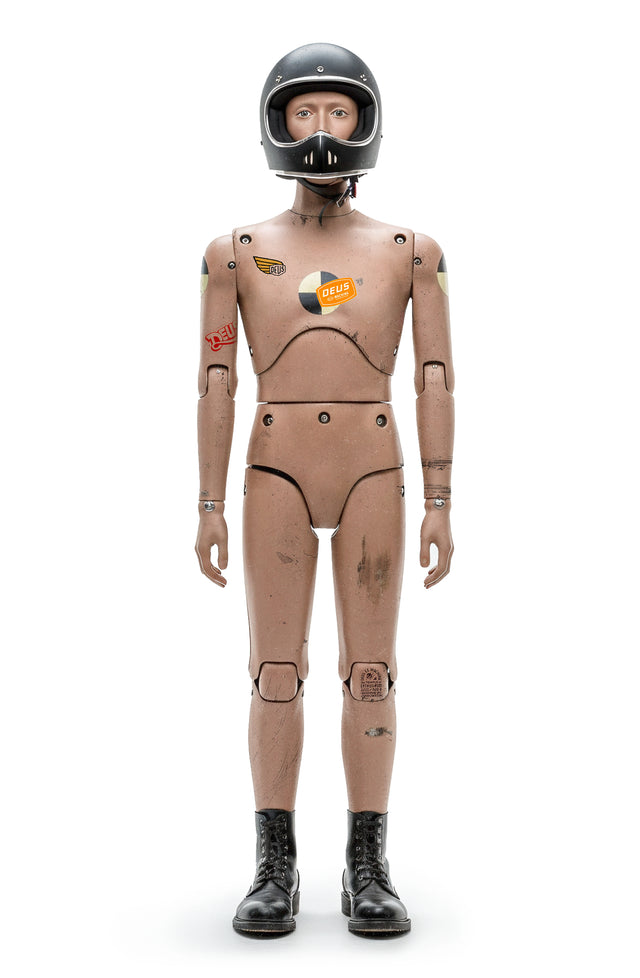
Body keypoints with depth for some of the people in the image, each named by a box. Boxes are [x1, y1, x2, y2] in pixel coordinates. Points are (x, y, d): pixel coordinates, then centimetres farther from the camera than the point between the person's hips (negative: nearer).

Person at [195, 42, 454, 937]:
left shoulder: (411, 252, 7)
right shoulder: (237, 253, 8)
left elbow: (437, 384, 3)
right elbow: (216, 385, 5)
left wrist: (440, 505, -3)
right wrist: (210, 508, 0)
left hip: (374, 476, 0)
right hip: (275, 477, 0)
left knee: (370, 673, 1)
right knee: (277, 675, 0)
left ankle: (368, 871, 11)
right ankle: (276, 871, 10)